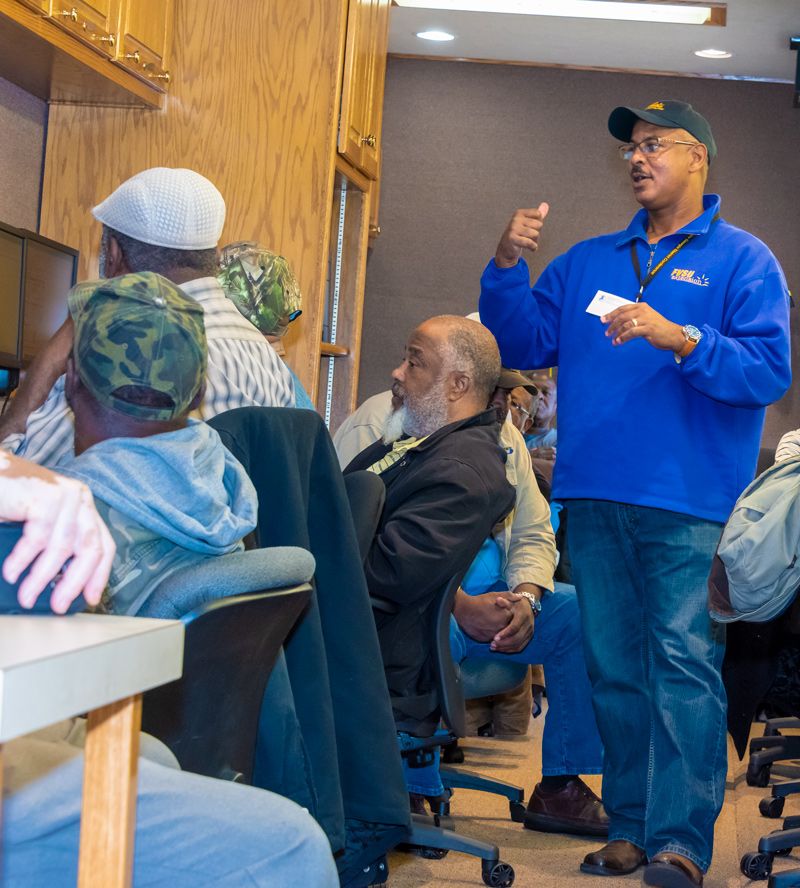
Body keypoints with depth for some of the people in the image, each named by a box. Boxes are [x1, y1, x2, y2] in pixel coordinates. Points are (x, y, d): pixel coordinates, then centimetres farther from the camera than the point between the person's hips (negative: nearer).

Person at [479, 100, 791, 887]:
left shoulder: (740, 260, 4)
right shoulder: (588, 262, 19)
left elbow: (768, 371, -8)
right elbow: (524, 344, 15)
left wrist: (678, 339, -21)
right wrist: (507, 268, 0)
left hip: (689, 504, -5)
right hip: (595, 498, 5)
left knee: (683, 666, -11)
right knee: (614, 668, 8)